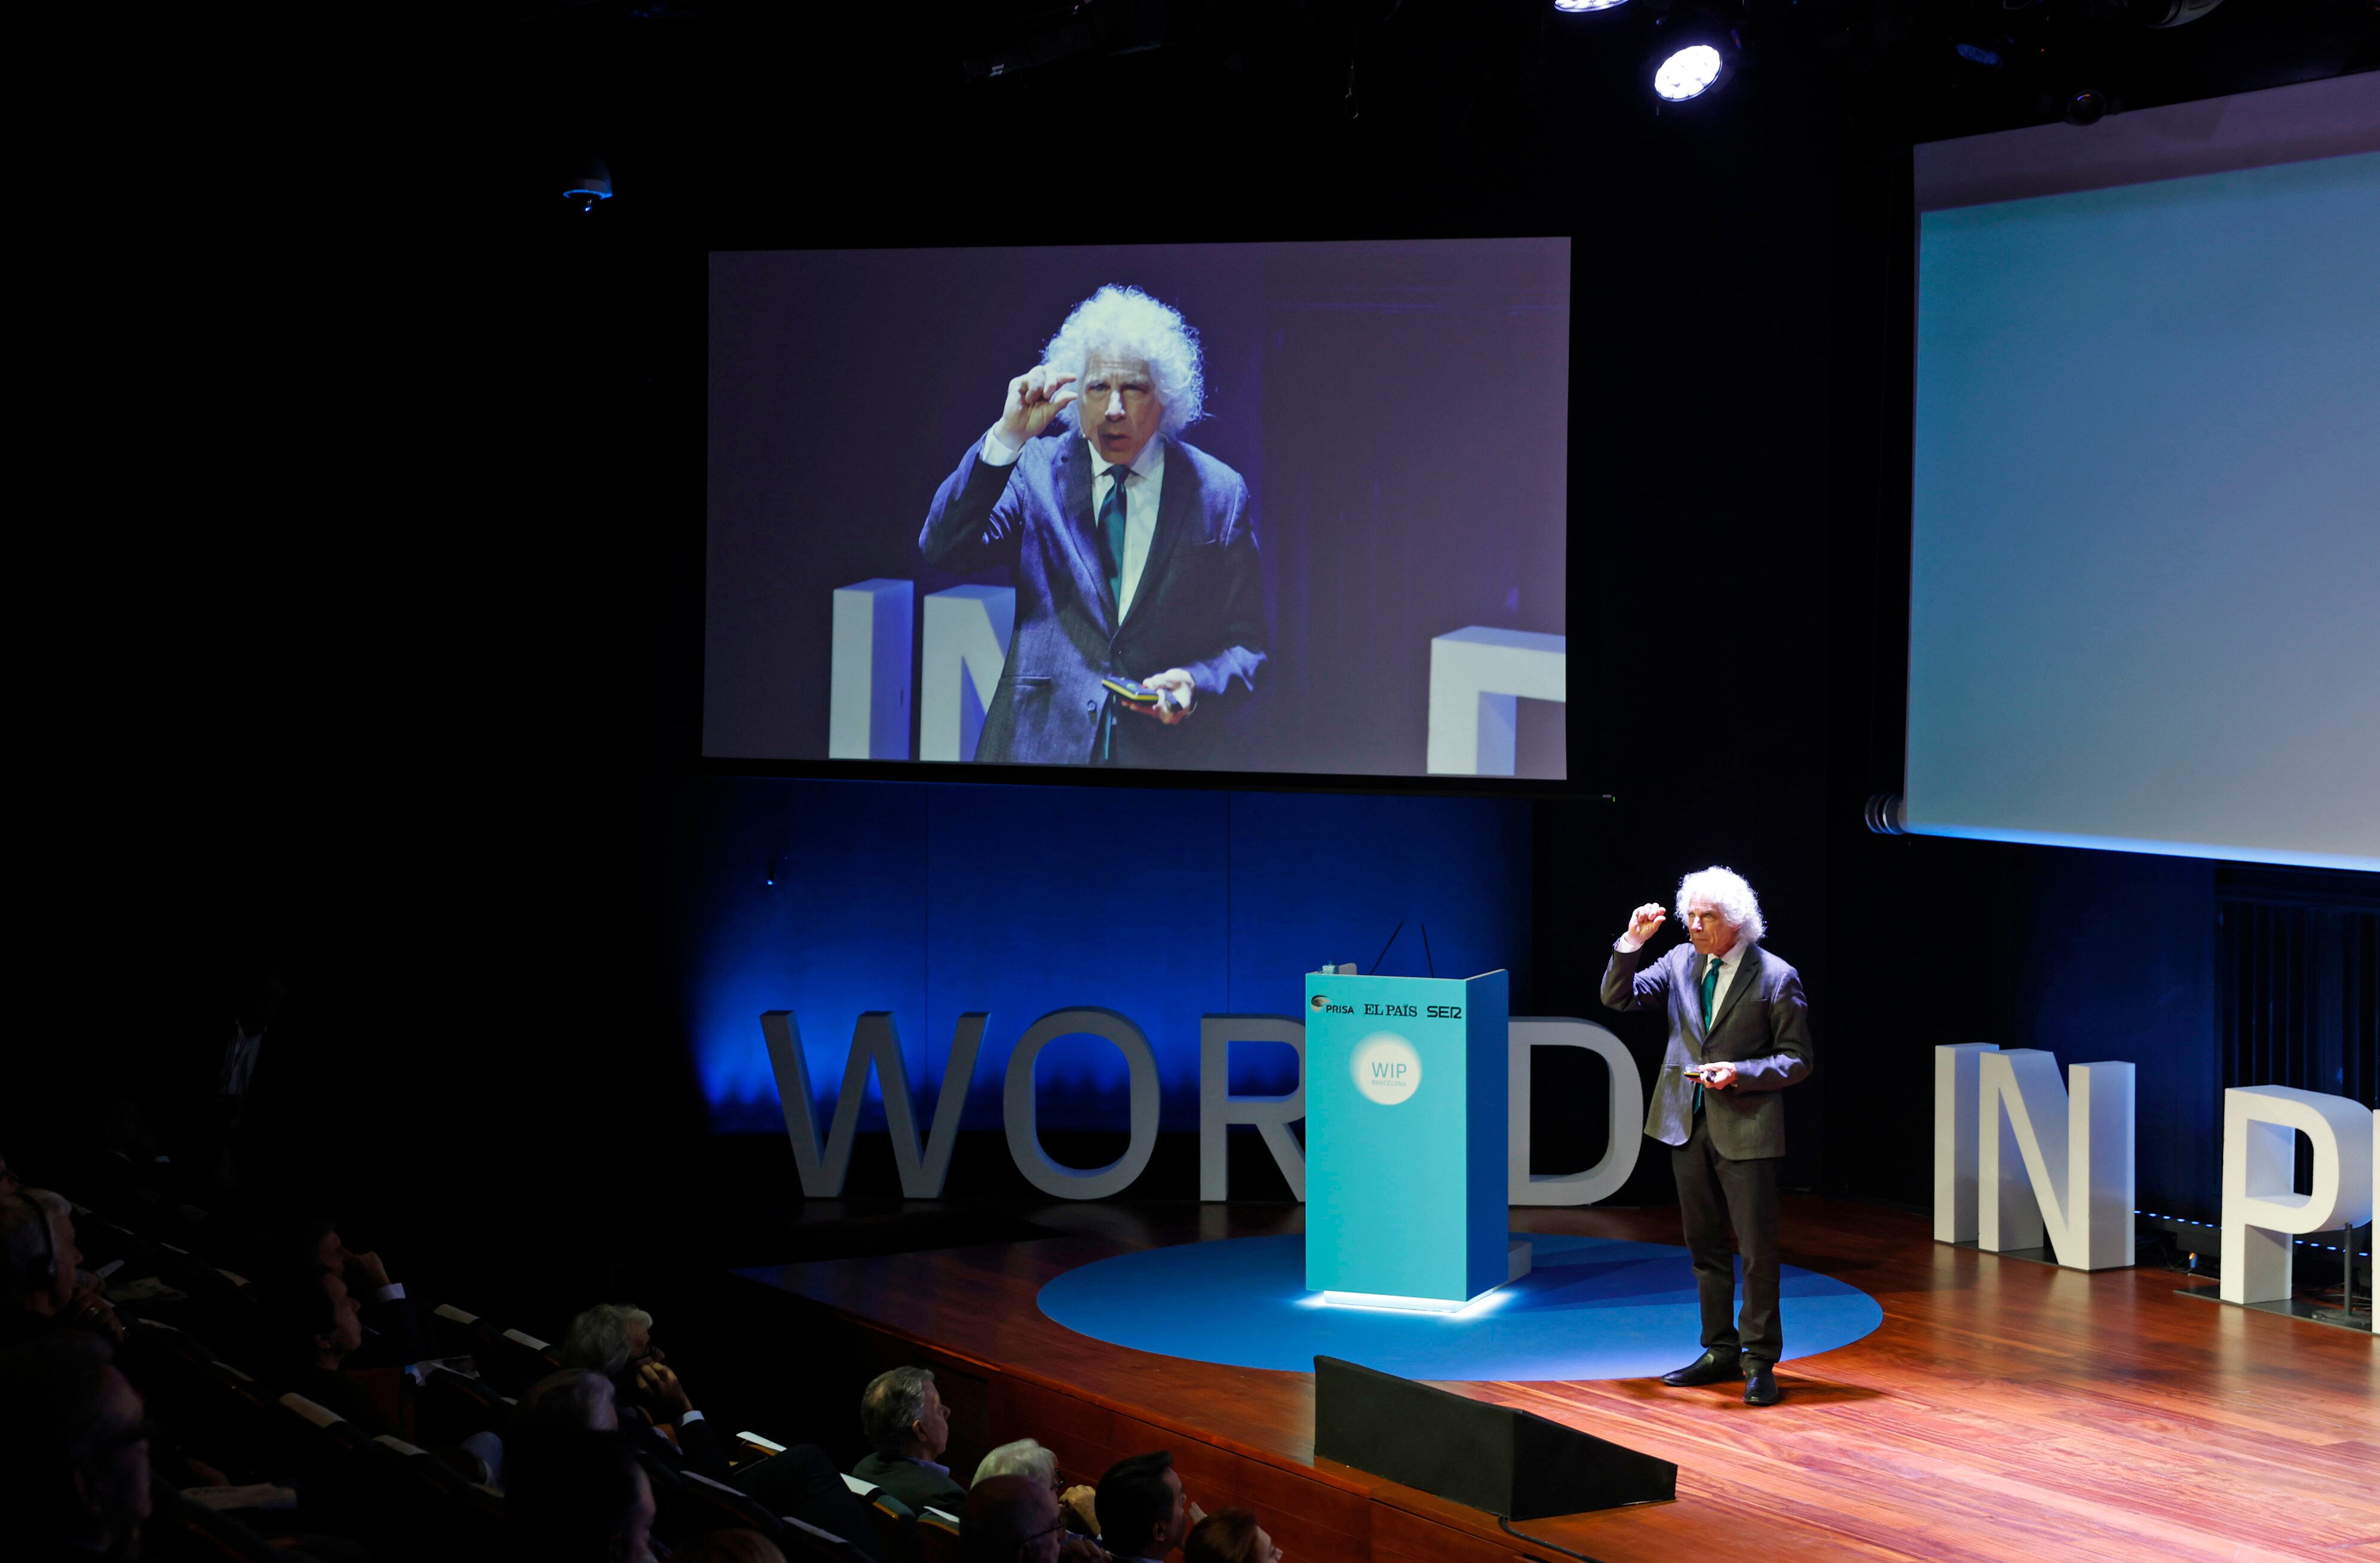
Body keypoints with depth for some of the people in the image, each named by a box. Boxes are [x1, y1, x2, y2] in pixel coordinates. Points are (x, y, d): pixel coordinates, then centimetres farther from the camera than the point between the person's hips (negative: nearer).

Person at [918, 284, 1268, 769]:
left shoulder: (1219, 493, 4)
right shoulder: (1036, 470, 5)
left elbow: (1247, 643, 7)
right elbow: (944, 549, -9)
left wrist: (1197, 684, -14)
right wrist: (1006, 437, -16)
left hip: (1164, 747, 0)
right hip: (1040, 741, 0)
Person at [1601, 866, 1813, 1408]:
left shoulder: (1777, 978, -8)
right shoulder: (1681, 962, 6)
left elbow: (1796, 1060, -5)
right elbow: (1618, 997, 4)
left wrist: (1739, 1072, -20)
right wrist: (1632, 941, -9)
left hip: (1745, 1129, -5)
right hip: (1688, 1123, 5)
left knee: (1758, 1249, -3)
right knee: (1705, 1245, 13)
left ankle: (1760, 1362, 5)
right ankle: (1720, 1353, 23)